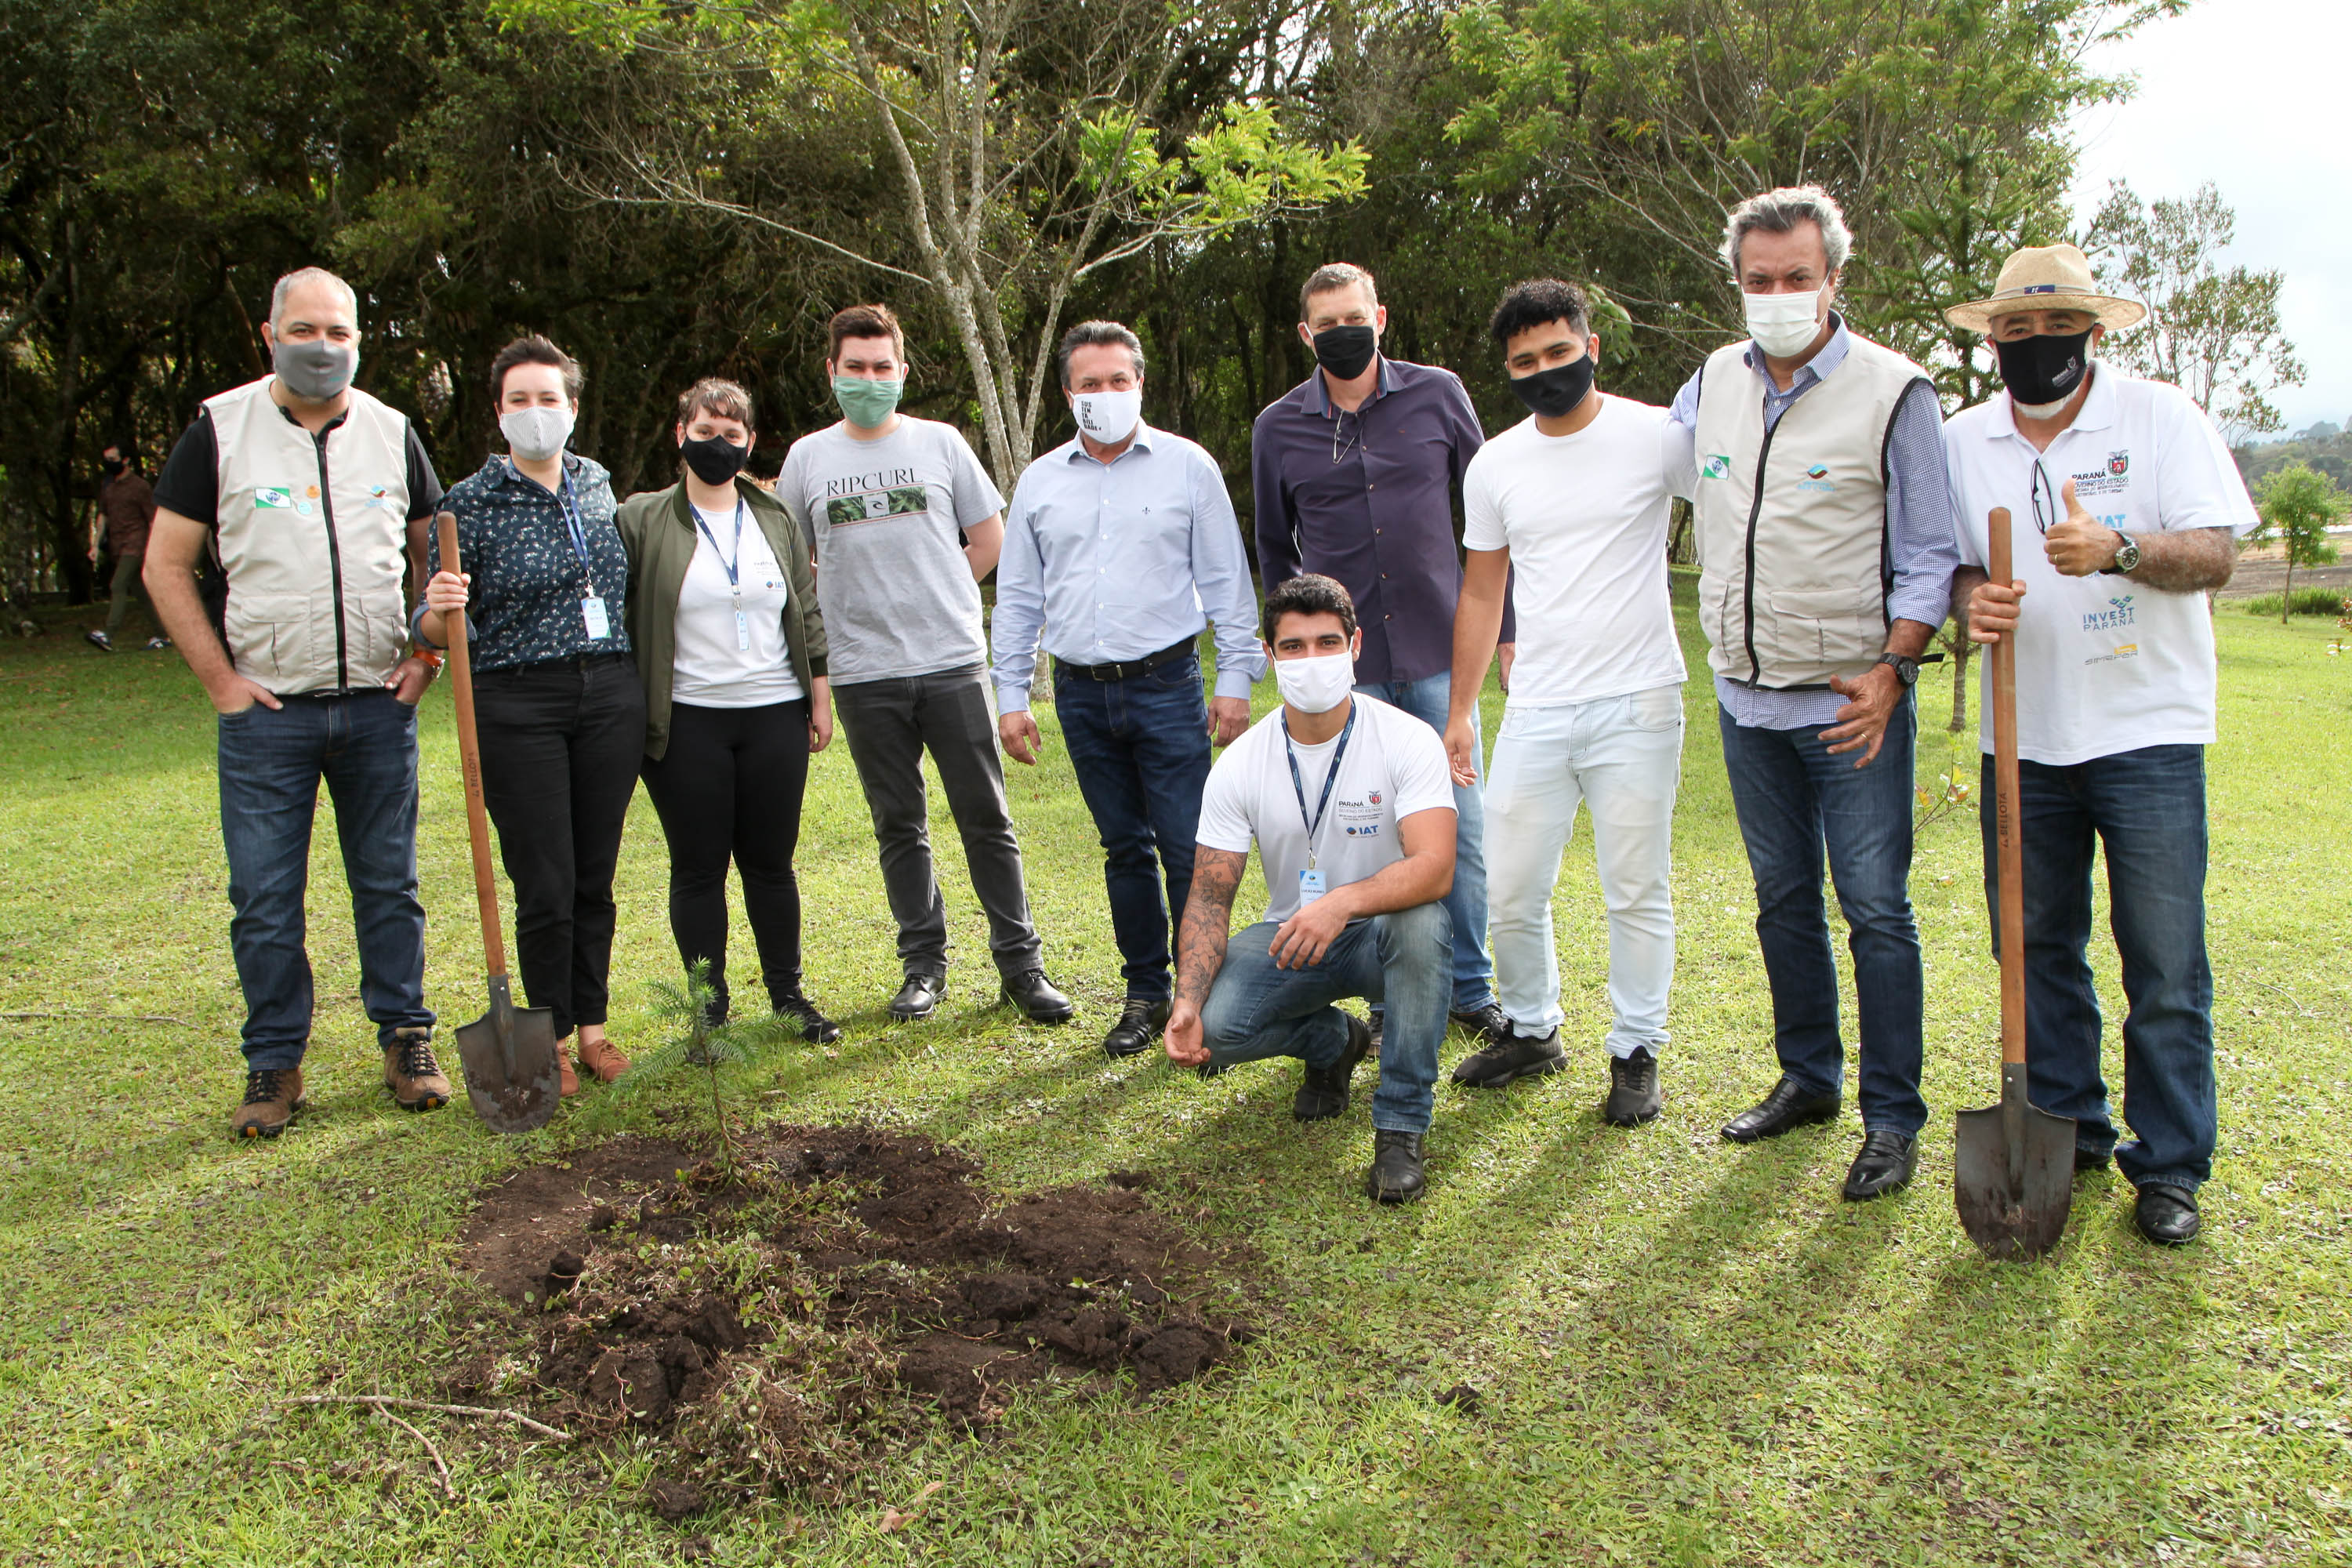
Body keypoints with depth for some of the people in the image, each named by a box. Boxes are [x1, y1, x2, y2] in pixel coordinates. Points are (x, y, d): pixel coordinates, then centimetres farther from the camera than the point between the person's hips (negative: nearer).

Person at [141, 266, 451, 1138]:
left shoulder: (391, 433, 8)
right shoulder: (219, 431, 1)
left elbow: (437, 556, 17)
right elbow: (165, 566, 3)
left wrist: (426, 656, 4)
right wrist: (220, 679, -4)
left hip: (379, 706, 2)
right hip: (267, 708, -2)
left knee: (389, 884, 9)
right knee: (264, 899, 2)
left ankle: (407, 1042, 20)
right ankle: (274, 1067, 14)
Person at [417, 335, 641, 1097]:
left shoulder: (597, 483, 9)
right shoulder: (470, 502, -5)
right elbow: (436, 632, -5)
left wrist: (637, 690, 20)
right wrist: (439, 610, -27)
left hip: (611, 697, 4)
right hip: (518, 705, -4)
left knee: (595, 879, 9)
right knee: (545, 886, -2)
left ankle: (592, 1025, 22)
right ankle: (552, 1040, 13)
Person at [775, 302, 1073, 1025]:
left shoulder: (940, 443, 5)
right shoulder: (808, 457, 8)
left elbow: (989, 537, 11)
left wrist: (934, 601, 7)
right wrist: (858, 610, 9)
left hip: (952, 661, -1)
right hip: (864, 674, 1)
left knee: (987, 818, -1)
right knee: (899, 826, 8)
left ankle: (1021, 963, 7)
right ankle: (923, 964, 18)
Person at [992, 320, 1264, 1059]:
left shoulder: (1188, 466, 3)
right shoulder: (1040, 482, 10)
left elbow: (1226, 580, 4)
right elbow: (1017, 596, 14)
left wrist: (1235, 678, -1)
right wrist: (1011, 696, 8)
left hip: (1166, 685, -3)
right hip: (1081, 694, 3)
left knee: (1189, 848, -6)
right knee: (1124, 848, 10)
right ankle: (1145, 993, 21)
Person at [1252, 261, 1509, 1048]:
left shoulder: (1438, 396, 2)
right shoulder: (1278, 429, 4)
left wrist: (1509, 630, 5)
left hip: (1438, 654, 0)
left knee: (1460, 827, 4)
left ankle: (1471, 989, 19)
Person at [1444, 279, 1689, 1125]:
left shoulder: (1656, 436, -3)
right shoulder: (1493, 466, 8)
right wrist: (1459, 712, 13)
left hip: (1637, 705, -3)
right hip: (1535, 709, 3)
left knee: (1637, 894, 4)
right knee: (1510, 895, 6)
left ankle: (1637, 1053, 20)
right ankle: (1532, 1030, 28)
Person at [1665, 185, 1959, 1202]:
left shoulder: (1893, 391, -6)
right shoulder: (1711, 386, 7)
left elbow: (1928, 556, -5)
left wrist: (1890, 669, -15)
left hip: (1852, 700, -5)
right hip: (1746, 698, 5)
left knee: (1876, 910, -2)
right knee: (1782, 899, 14)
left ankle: (1893, 1118, 9)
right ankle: (1807, 1079, 29)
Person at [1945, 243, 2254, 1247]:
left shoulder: (2162, 419, -2)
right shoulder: (1963, 440, 8)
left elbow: (2215, 555, -10)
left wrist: (2117, 549, -29)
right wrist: (1971, 596, -11)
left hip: (2145, 731, -3)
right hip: (2023, 737, 4)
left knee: (2165, 965, -1)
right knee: (2035, 947, 11)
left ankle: (2169, 1165, 13)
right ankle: (2067, 1129, 27)